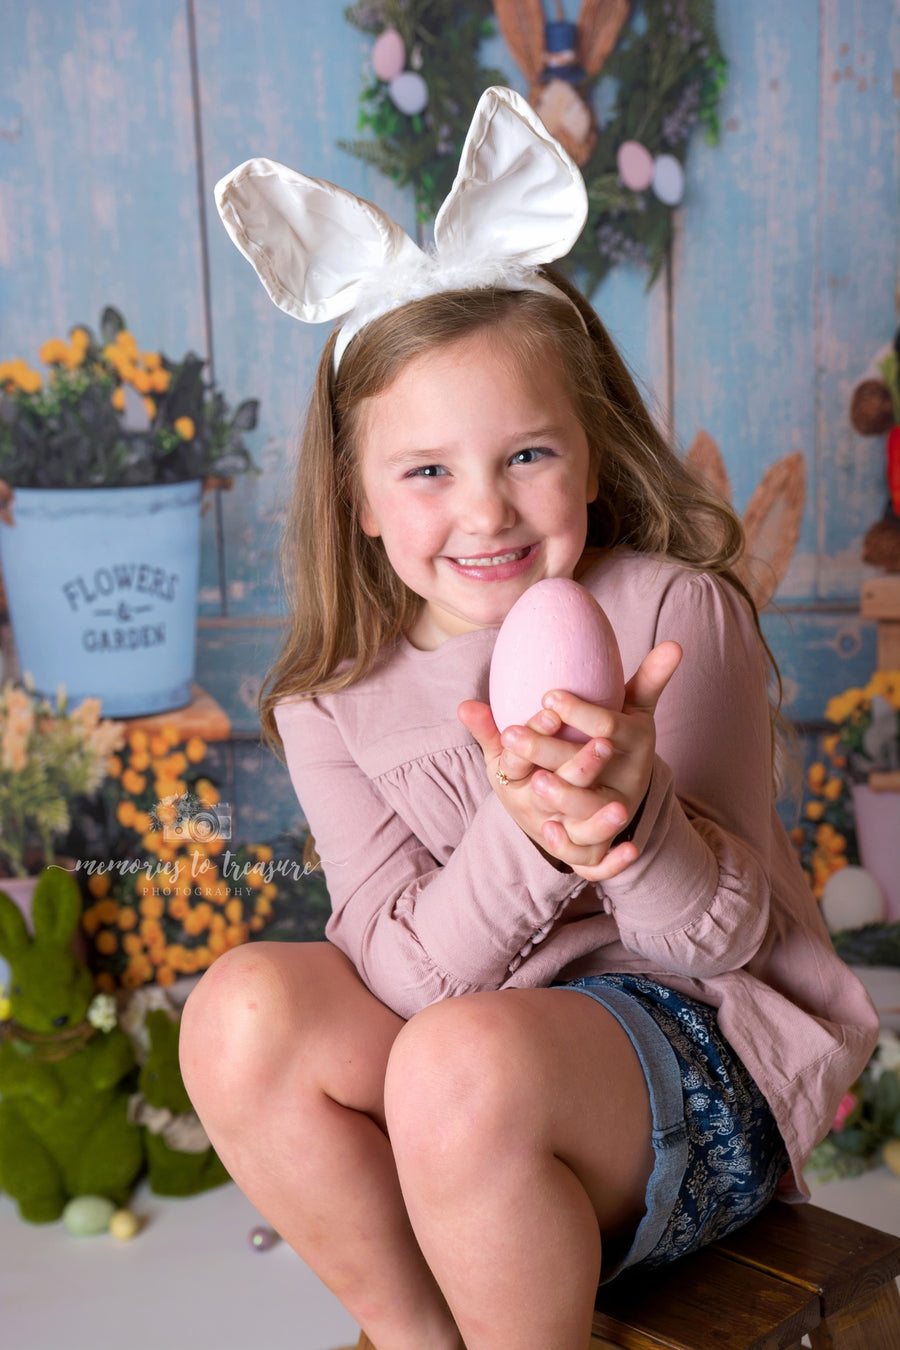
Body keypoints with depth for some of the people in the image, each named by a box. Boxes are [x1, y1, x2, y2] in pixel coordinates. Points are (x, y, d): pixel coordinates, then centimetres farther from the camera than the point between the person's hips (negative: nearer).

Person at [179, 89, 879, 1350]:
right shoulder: (334, 701, -3)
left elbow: (725, 937, -13)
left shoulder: (674, 612, -13)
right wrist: (521, 836, -32)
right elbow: (409, 974, -12)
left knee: (464, 1060, -33)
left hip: (708, 1052, -3)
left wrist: (636, 819, -36)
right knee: (246, 1005, -20)